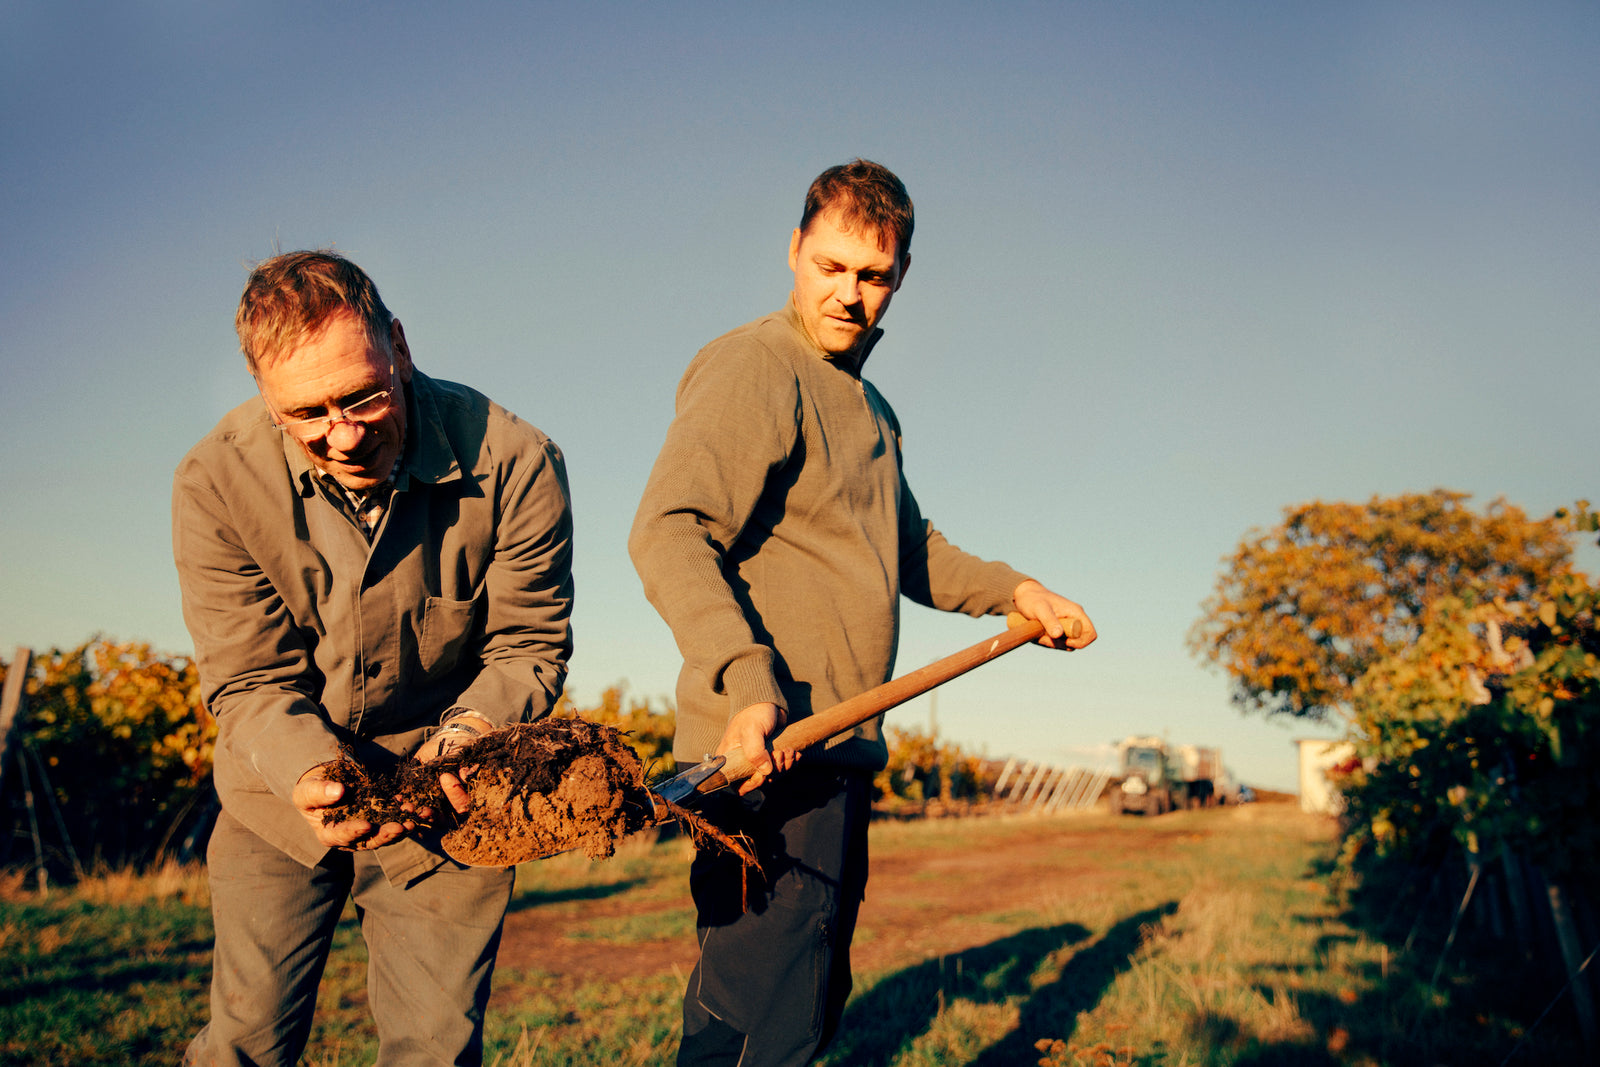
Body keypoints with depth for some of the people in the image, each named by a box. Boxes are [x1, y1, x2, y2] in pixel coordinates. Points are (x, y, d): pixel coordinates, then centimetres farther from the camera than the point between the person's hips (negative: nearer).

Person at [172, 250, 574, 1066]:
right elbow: (250, 679, -14)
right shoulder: (216, 481, -18)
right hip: (282, 794, 1)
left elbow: (530, 644, -11)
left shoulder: (515, 463, -21)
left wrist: (469, 732, -30)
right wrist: (314, 774, -33)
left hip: (447, 803, 0)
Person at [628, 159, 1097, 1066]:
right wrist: (746, 680, -33)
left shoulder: (869, 406, 24)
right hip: (772, 753, -10)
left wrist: (1012, 590, 16)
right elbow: (668, 534, -20)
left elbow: (912, 552, 33)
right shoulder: (755, 366, -7)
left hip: (843, 754, 10)